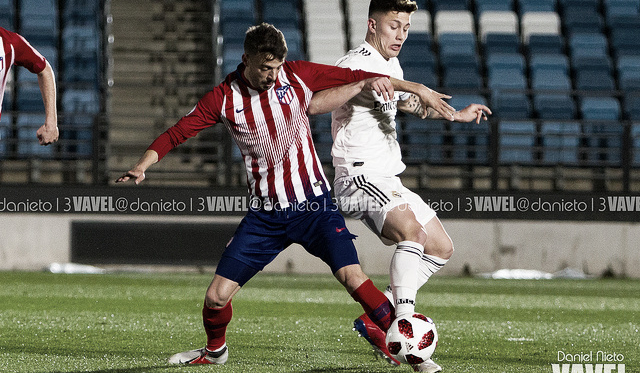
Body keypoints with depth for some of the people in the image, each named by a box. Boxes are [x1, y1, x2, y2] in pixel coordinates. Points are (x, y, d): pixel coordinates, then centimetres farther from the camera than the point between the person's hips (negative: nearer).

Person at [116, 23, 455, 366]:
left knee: (352, 277, -19)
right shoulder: (224, 98, -6)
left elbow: (352, 77, 2)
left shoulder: (297, 76, -6)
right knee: (217, 296, -3)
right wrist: (143, 165, -18)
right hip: (265, 214, 1)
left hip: (313, 204, -1)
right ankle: (215, 351, 28)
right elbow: (177, 132, -4)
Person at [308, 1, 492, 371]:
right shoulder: (356, 64, -13)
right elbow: (315, 103, -31)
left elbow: (408, 102, 39)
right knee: (414, 232, -32)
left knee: (441, 249, 11)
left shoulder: (392, 65, 17)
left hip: (388, 182, 10)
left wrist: (456, 115, 38)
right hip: (360, 177, -10)